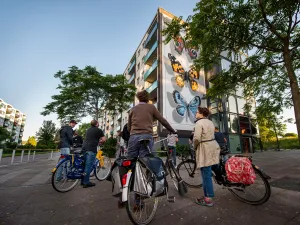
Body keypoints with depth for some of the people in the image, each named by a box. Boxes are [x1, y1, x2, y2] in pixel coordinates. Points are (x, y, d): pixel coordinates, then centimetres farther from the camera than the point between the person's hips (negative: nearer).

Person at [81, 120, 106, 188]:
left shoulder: (88, 130, 20)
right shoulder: (99, 130, -1)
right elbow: (104, 139, -2)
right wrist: (99, 142, 17)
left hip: (84, 147, 7)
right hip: (91, 149, -7)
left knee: (85, 164, 15)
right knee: (89, 165, -3)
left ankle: (83, 180, 24)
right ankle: (86, 183, 2)